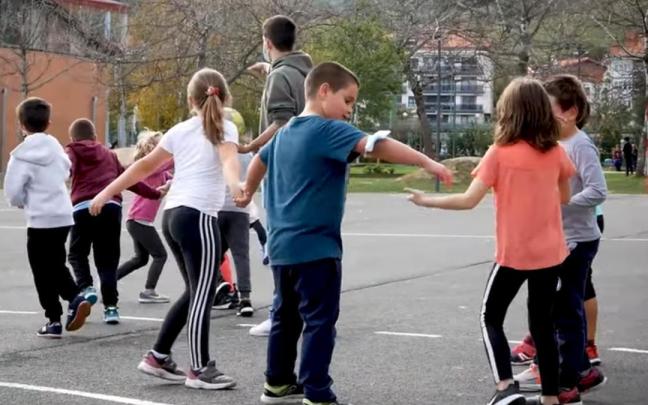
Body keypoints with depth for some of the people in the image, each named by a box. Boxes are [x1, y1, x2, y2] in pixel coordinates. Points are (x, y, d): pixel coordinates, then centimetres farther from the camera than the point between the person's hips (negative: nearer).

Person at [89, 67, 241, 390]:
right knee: (203, 294, -1)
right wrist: (235, 186, -42)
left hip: (173, 215, 7)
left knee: (196, 292, 17)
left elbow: (145, 166, 19)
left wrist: (106, 193, 26)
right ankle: (200, 370, 2)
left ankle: (158, 357, 21)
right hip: (198, 217, -7)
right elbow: (229, 160, -22)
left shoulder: (179, 131, 16)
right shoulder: (224, 128, 0)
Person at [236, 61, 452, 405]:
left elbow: (259, 160, 32)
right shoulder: (329, 131, -13)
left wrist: (248, 192, 52)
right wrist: (427, 162, -30)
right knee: (320, 320, -4)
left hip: (282, 245, 9)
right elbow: (375, 146, -26)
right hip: (314, 247, -9)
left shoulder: (286, 132, 14)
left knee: (287, 314, 19)